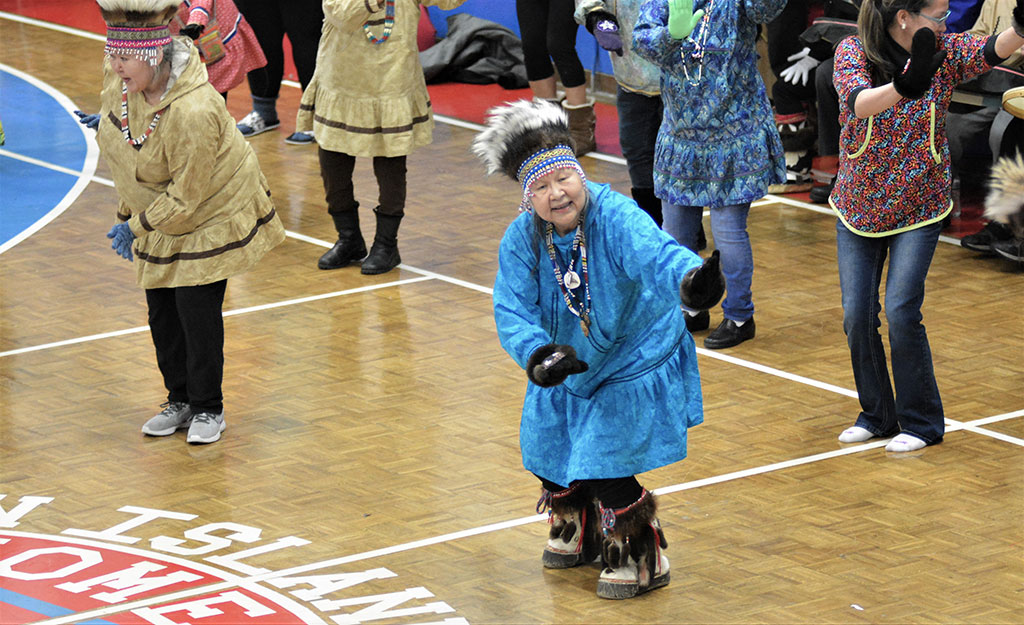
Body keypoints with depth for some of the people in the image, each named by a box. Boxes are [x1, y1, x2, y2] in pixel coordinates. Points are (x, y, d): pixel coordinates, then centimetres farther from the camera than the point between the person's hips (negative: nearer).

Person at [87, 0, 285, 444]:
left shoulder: (193, 113, -38)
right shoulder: (120, 76, -14)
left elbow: (185, 199, -27)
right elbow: (123, 150, 5)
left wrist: (136, 226, -16)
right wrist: (126, 212, 10)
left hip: (212, 214, -7)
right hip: (159, 213, 7)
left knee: (196, 306, -4)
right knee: (161, 308, 10)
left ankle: (208, 408, 13)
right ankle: (180, 400, 27)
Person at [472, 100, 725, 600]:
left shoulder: (615, 217, -30)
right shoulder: (521, 240, -16)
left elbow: (654, 254, -50)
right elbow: (512, 311, -20)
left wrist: (690, 281, -73)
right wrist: (537, 356, -41)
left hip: (634, 366, -6)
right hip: (567, 370, 6)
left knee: (606, 468, -9)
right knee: (548, 454, 18)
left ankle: (639, 558, 16)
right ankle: (578, 533, 48)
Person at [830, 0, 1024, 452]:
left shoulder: (944, 52, -9)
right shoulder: (852, 53, -14)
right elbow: (857, 101, -34)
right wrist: (905, 84, -55)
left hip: (918, 210, -1)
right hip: (858, 207, 1)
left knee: (901, 312, -9)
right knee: (857, 316, 2)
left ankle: (921, 421, 6)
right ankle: (876, 415, 22)